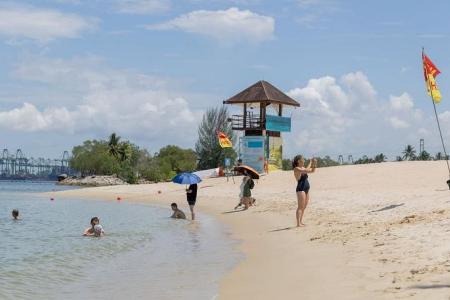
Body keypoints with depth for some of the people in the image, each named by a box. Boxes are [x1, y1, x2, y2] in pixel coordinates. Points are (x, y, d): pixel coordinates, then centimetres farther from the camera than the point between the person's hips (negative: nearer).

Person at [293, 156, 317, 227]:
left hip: (306, 189, 9)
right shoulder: (297, 169, -12)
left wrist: (314, 164, 5)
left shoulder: (303, 168, 14)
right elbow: (306, 170, -25)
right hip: (300, 189, -9)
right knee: (300, 207, -8)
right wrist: (310, 163, -14)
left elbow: (312, 171, 21)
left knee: (304, 207, 12)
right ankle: (298, 223, -7)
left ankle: (301, 222, 18)